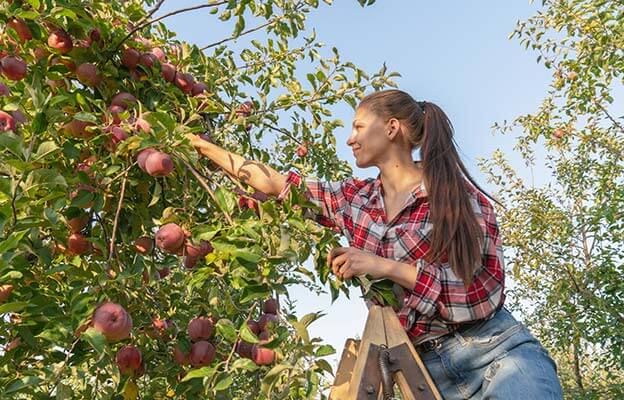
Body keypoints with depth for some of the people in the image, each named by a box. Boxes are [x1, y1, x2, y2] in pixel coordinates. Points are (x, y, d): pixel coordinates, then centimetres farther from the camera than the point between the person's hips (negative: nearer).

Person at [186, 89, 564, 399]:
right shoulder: (353, 199, 6)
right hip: (427, 366, 4)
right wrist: (203, 146, 16)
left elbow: (484, 290, -13)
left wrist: (386, 267, -21)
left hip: (498, 351, -3)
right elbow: (275, 181, 11)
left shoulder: (457, 191, -7)